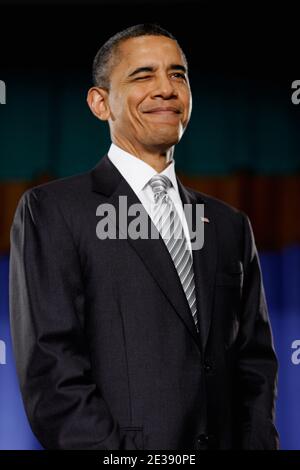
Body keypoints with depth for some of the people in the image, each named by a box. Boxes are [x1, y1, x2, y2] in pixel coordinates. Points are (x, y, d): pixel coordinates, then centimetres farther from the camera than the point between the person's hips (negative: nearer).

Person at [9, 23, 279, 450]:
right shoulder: (51, 211, -7)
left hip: (225, 440, 5)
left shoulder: (229, 225, 9)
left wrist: (258, 443, -7)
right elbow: (50, 370, -14)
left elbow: (255, 364, 8)